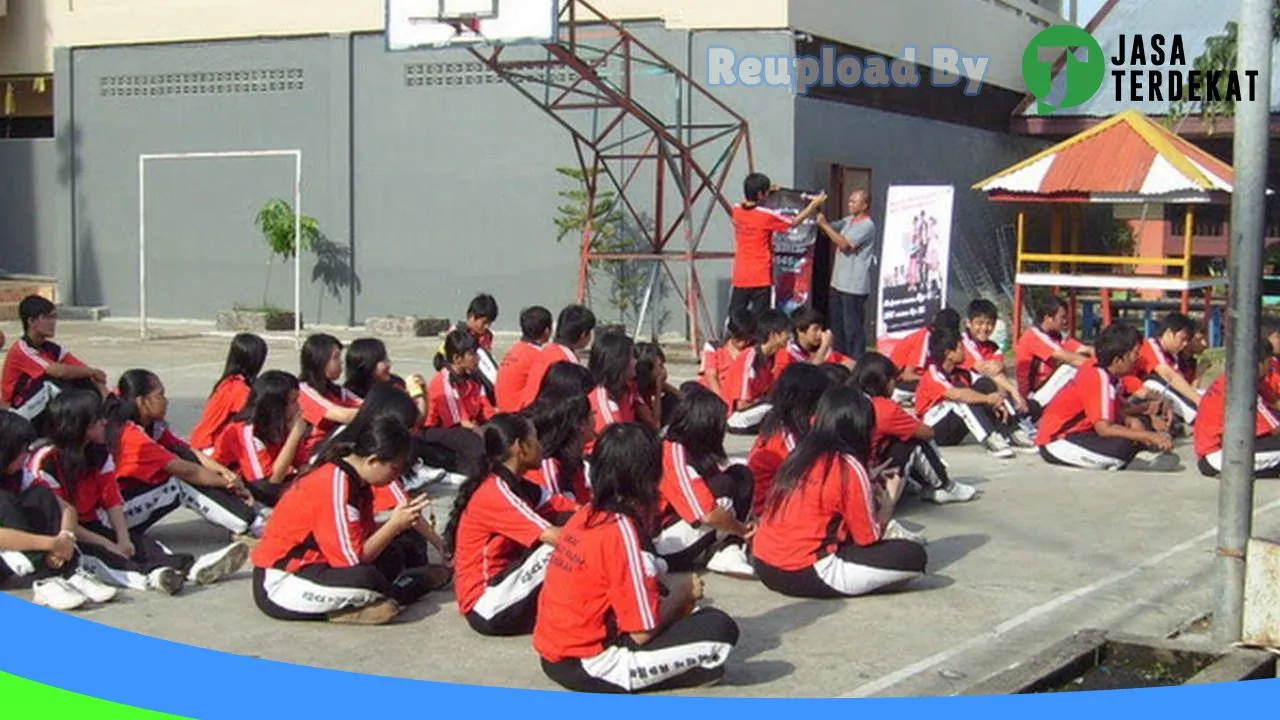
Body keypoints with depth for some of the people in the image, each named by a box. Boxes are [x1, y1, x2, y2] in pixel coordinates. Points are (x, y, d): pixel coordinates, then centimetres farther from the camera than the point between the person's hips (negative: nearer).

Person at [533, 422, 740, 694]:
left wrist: (675, 583, 8)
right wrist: (683, 593, 1)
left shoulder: (585, 514, 6)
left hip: (552, 655, 9)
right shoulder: (622, 531, -17)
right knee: (720, 628, -11)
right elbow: (642, 631, -16)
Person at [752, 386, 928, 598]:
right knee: (914, 556, -7)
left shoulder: (800, 456, 11)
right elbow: (869, 539, -3)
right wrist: (889, 500, 14)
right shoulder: (849, 469, -10)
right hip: (805, 575, -8)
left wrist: (870, 488, 20)